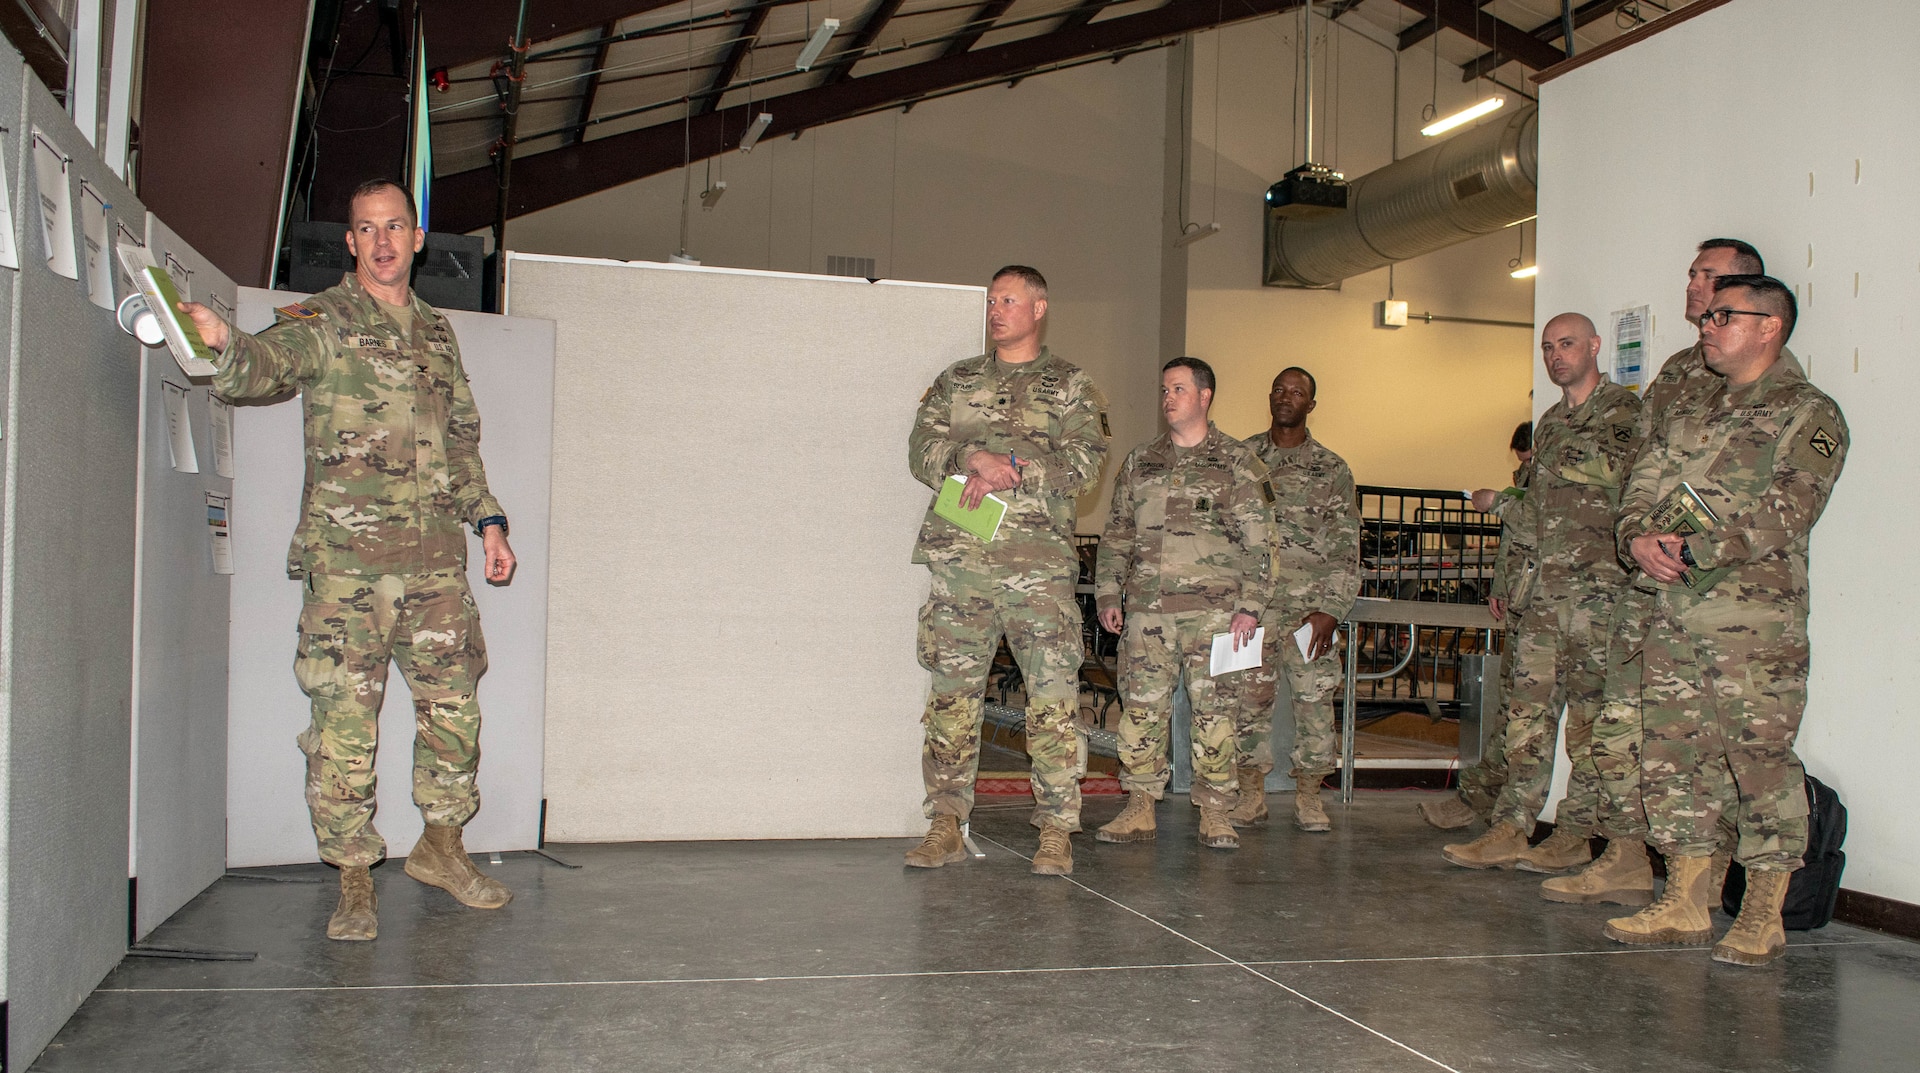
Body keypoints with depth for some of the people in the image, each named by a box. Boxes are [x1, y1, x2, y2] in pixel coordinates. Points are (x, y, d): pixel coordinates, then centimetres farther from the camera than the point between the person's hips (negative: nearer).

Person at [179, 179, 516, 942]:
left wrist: (487, 520, 18)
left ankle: (441, 848, 27)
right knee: (344, 724, -4)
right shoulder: (320, 323, 2)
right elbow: (263, 367, -18)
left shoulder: (437, 334, 18)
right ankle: (354, 883, 7)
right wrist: (223, 342, -40)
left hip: (436, 561, 5)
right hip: (346, 561, -5)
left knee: (453, 708, 9)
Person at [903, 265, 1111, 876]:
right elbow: (922, 451, 7)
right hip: (958, 553, 3)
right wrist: (972, 458, -12)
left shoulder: (1070, 387, 11)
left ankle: (1056, 831, 1)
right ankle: (946, 827, 11)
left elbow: (1084, 462, -3)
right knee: (953, 692, 3)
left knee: (1053, 695, -5)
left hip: (1038, 557, -3)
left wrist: (1014, 469, -15)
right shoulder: (955, 381, 19)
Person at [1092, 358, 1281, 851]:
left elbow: (1259, 543, 1)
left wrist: (1250, 606, -8)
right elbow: (1116, 534, 18)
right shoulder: (1139, 462, 15)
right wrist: (1108, 595, 9)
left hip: (1213, 608, -3)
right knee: (1141, 706, 1)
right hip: (1147, 607, 3)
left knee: (1213, 708, -2)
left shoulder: (1237, 463, 4)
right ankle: (1139, 809, 9)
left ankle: (1215, 814, 7)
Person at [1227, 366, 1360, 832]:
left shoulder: (1331, 469, 7)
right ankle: (1251, 795, 11)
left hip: (1310, 606, 0)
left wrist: (1331, 610, -7)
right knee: (1248, 697, 0)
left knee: (1315, 698, -1)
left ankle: (1308, 796, 11)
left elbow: (1346, 548, 3)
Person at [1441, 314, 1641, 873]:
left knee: (1589, 715, -2)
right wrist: (1503, 581, 23)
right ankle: (1511, 830, 6)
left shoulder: (1626, 410, -1)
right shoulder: (1549, 423, 22)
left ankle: (1576, 835, 4)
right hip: (1535, 590, 7)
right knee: (1528, 712, 5)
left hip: (1595, 586, -7)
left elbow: (1620, 476, -16)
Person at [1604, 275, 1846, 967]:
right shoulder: (1685, 414, 20)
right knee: (1670, 757, 8)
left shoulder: (1808, 414, -1)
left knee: (1761, 761, -4)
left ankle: (1763, 919, 6)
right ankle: (1685, 906, 17)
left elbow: (1786, 512, -13)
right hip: (1673, 617, 7)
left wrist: (1693, 550, -18)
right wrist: (1639, 538, -8)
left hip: (1756, 621, -7)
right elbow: (1641, 489, 15)